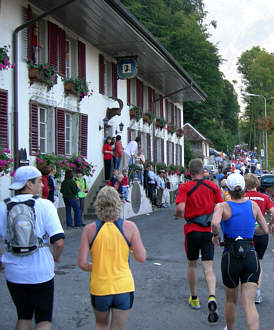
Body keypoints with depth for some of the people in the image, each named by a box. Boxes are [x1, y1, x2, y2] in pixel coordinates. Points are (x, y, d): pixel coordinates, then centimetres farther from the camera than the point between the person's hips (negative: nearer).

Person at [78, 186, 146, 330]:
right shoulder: (129, 227, -10)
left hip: (99, 288, 1)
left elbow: (82, 263, -9)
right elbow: (141, 258, -7)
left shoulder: (89, 230, -8)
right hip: (123, 287, -1)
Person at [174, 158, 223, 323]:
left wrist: (178, 216, 2)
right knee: (208, 268, 0)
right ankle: (212, 297, -23)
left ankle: (194, 299, 30)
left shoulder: (184, 187, -8)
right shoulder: (213, 186, 2)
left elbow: (180, 209, -20)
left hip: (192, 231, -1)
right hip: (209, 231, 1)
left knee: (192, 265, 17)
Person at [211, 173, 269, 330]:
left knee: (231, 300, 19)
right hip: (251, 257, 1)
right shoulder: (253, 205, 4)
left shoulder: (222, 206, -5)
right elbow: (265, 230, 11)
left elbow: (215, 224, -25)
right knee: (249, 303, -3)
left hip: (231, 257, -1)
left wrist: (215, 235, -4)